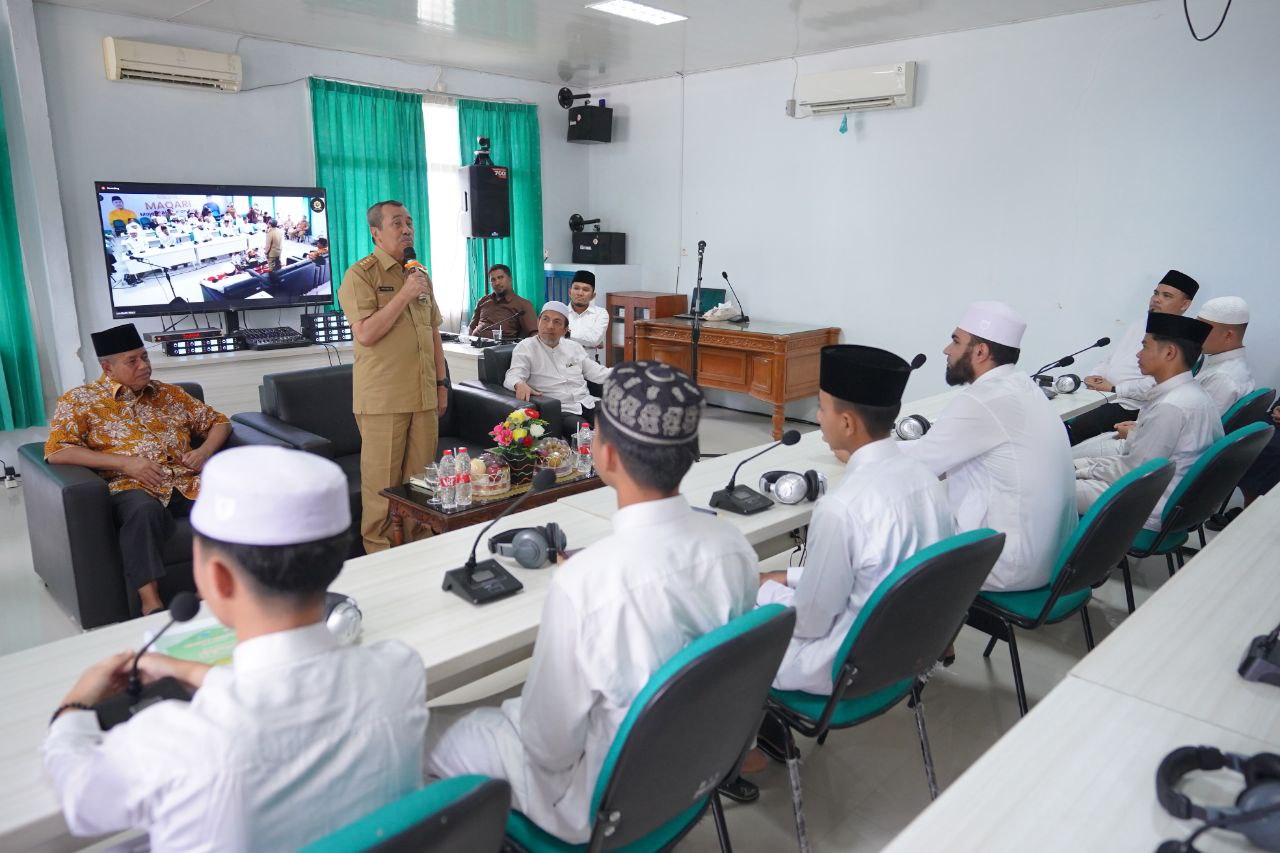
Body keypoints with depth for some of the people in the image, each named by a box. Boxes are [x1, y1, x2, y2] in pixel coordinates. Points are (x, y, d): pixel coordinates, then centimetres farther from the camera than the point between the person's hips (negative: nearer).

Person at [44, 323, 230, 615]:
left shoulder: (169, 393, 21)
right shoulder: (80, 400, 10)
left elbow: (219, 421, 26)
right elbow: (56, 451, -4)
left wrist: (205, 451, 3)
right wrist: (125, 462, -13)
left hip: (187, 482, 3)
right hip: (132, 487, -3)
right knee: (146, 510, -42)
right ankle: (151, 605, -40)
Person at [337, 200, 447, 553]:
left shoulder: (421, 274, 15)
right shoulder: (360, 275, -5)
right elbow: (366, 334, -16)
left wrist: (441, 382, 16)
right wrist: (404, 295, -16)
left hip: (424, 395, 6)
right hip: (383, 400, -6)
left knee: (420, 479, 10)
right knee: (383, 483, 0)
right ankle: (379, 551, 13)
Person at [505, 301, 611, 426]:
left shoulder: (574, 346, 20)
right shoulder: (525, 348, 4)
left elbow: (594, 372, 21)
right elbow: (513, 376, -8)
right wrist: (519, 385, -32)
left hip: (587, 404, 5)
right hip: (559, 411, -5)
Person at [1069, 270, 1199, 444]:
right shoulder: (1138, 326, 22)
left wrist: (1114, 389, -15)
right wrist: (1094, 377, 3)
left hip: (1129, 405, -7)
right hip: (1096, 392, 7)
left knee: (1075, 428, -31)